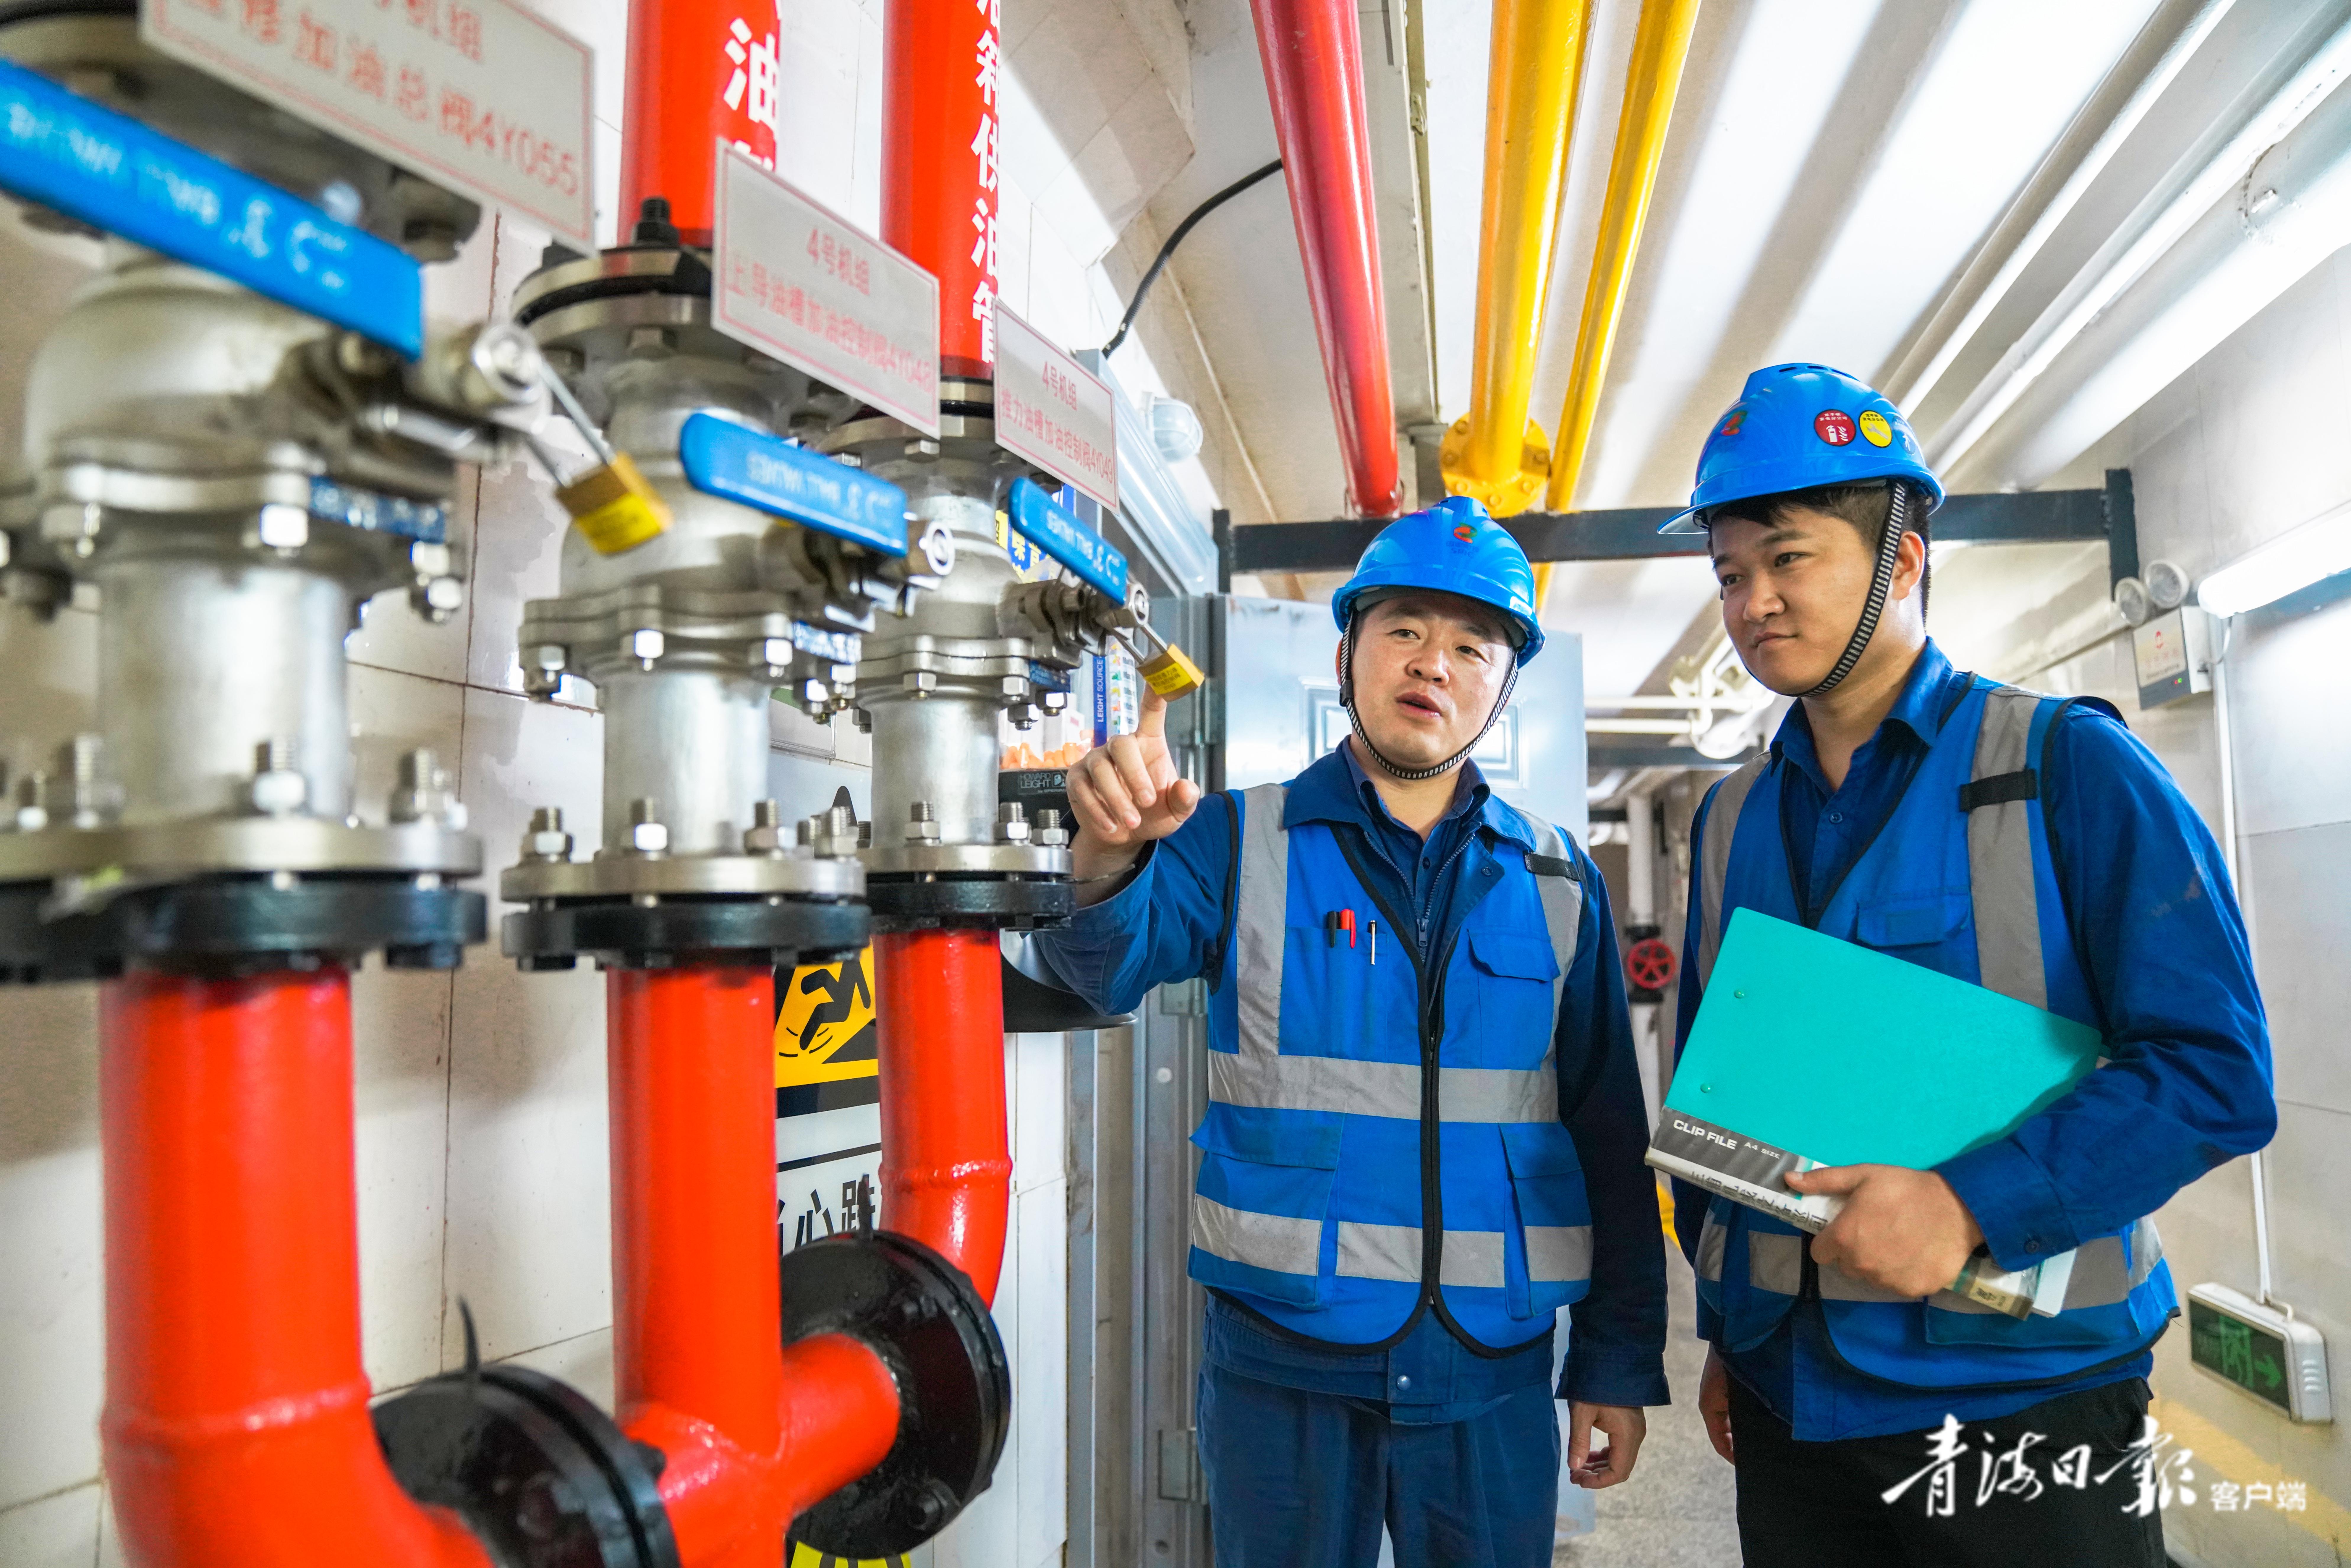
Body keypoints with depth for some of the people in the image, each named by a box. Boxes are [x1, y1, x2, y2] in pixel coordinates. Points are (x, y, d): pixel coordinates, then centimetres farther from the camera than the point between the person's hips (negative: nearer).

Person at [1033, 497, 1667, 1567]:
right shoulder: (1243, 842, -3)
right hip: (1282, 1361, -1)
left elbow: (1611, 1138, 6)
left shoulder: (1558, 884, 3)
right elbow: (1113, 961, -21)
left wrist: (1618, 1359, 5)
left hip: (1492, 1369, 2)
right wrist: (1107, 857, -43)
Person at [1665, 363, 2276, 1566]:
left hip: (2024, 1390, -4)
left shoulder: (2068, 765, -8)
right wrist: (1726, 1329, 13)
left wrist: (1970, 1206, -24)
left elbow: (2216, 1069, -13)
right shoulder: (1731, 819, 6)